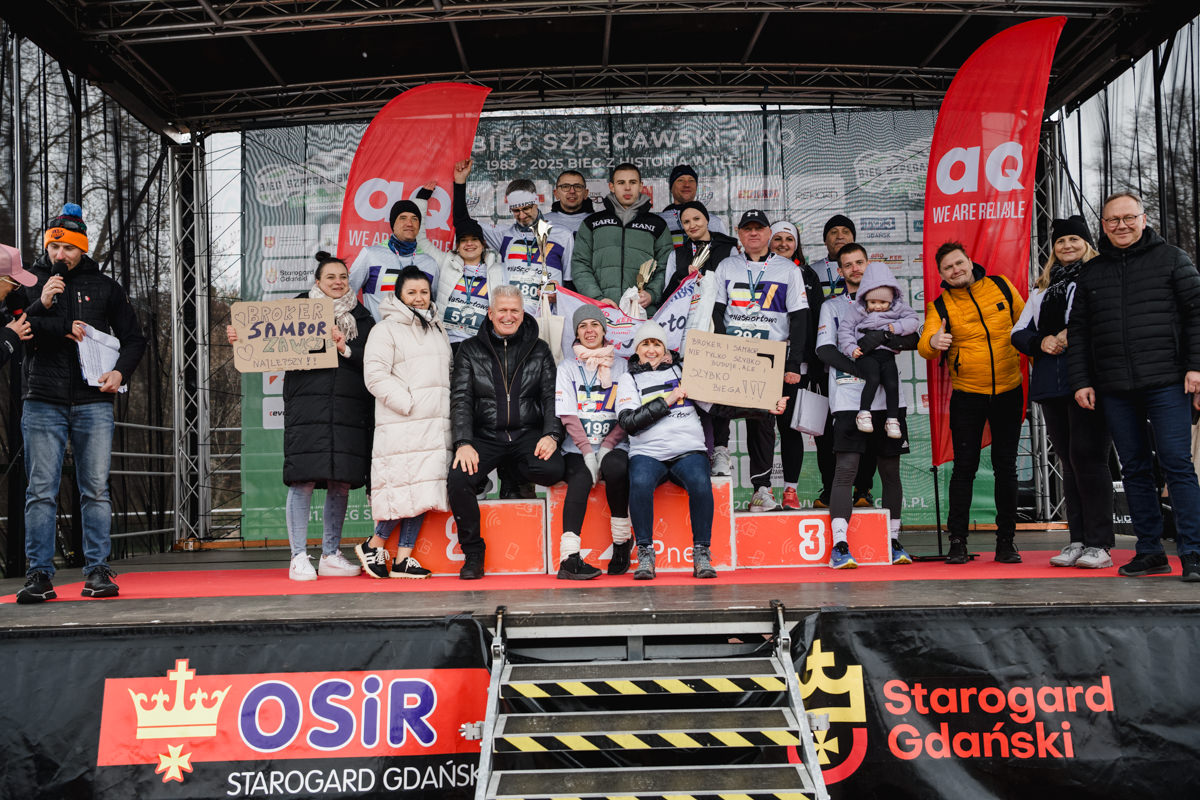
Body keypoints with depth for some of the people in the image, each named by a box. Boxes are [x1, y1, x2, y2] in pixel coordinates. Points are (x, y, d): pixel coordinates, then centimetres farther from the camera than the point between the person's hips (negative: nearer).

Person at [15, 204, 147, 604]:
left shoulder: (103, 287, 13)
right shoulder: (30, 283, 11)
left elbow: (134, 337, 15)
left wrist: (120, 371, -2)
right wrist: (41, 306, -10)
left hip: (93, 402, 0)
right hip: (42, 402, 0)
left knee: (96, 490, 0)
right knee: (41, 492, -2)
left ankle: (97, 571, 4)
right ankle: (39, 573, 2)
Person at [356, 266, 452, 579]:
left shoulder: (438, 330, 21)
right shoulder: (385, 330, -1)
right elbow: (375, 376, -11)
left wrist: (446, 407, 13)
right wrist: (409, 403, -15)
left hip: (436, 425, 7)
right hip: (401, 427, -7)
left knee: (424, 492, 3)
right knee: (403, 488, -11)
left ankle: (403, 557, 9)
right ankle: (373, 545, 8)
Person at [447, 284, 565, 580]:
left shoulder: (539, 350, 12)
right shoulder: (471, 350, 9)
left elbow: (552, 397, 7)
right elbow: (460, 399, 1)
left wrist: (551, 434, -12)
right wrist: (464, 443, -14)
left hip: (528, 434, 1)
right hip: (485, 436, 0)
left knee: (552, 470, -31)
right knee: (458, 479, -28)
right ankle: (472, 553, -7)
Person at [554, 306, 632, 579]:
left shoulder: (620, 365, 13)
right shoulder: (567, 367, 11)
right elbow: (568, 415, 0)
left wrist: (606, 446, -9)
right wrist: (588, 452, -12)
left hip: (614, 445, 0)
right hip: (577, 447, 0)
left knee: (616, 469, -32)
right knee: (580, 478, -31)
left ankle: (621, 542, -16)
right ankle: (569, 557, -37)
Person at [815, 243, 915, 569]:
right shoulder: (832, 306, 14)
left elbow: (914, 339, 5)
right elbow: (824, 349, 0)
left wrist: (884, 337, -15)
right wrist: (862, 369, -14)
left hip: (887, 398, 2)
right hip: (848, 399, -2)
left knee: (890, 470, 6)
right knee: (845, 469, -11)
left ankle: (893, 542, 16)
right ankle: (840, 546, -13)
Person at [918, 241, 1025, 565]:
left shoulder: (1001, 286, 2)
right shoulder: (940, 305, -3)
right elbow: (925, 345, -17)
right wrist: (933, 341, -39)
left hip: (1008, 391, 2)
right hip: (967, 395, -2)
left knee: (1006, 467, 6)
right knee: (964, 468, -2)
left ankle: (1006, 541, 14)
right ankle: (957, 541, 5)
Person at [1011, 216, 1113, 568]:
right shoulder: (1043, 289, 22)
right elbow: (1019, 333, 19)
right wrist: (1041, 341, -1)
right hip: (1051, 383, 6)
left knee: (1088, 456, -11)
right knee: (1068, 460, 7)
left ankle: (1099, 544, -7)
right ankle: (1078, 540, 12)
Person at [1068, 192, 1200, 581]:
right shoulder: (1091, 272, 15)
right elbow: (1078, 330, 15)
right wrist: (1081, 381, 7)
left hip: (1166, 383, -3)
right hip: (1115, 390, 4)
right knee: (1134, 469, 6)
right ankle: (1150, 551, 13)